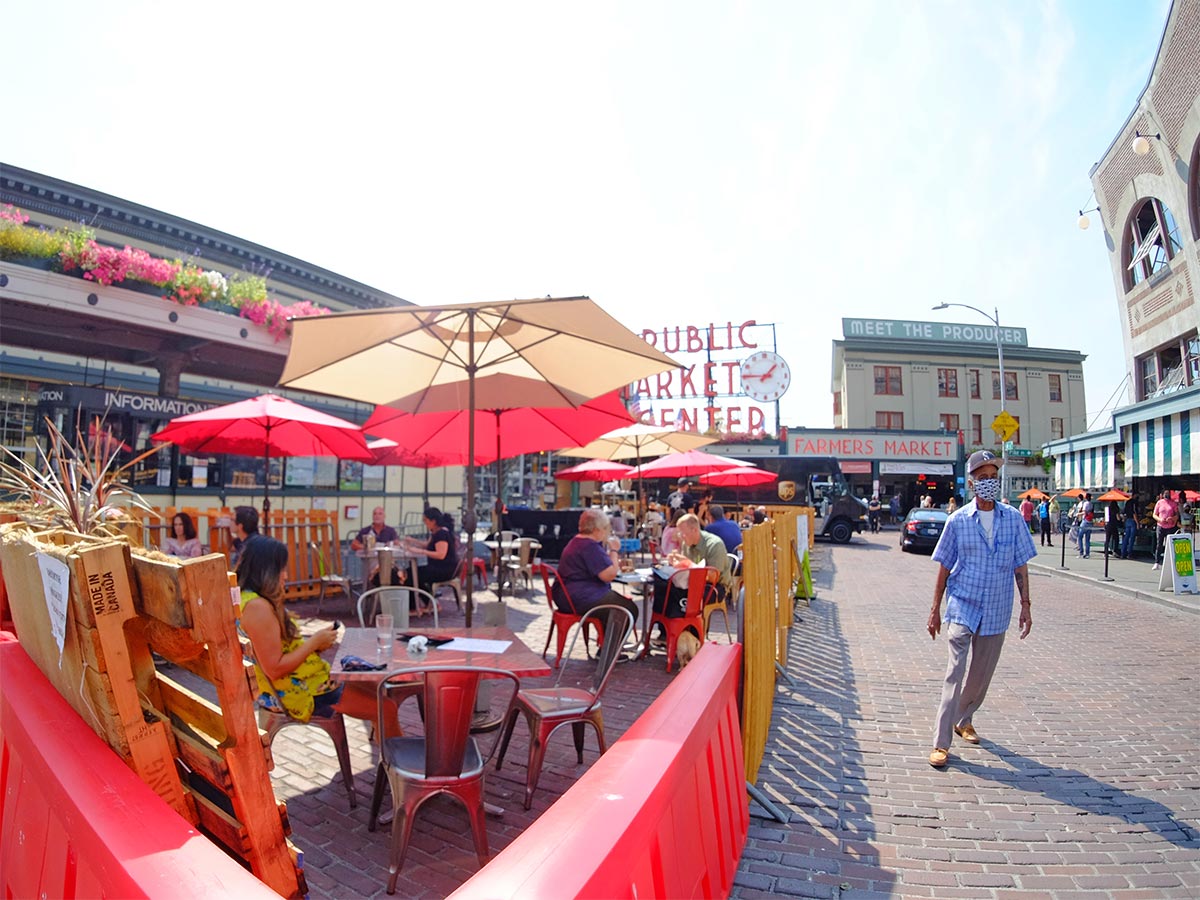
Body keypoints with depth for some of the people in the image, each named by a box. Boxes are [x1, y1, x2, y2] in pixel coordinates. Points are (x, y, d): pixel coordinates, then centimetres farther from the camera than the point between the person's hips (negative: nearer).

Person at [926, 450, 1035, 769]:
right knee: (955, 671, -9)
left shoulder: (1013, 518, 2)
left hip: (996, 611, 3)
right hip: (962, 607, -3)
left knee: (982, 673, 15)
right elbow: (944, 568, 2)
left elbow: (1021, 565, 7)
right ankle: (941, 742, -5)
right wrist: (935, 609, 2)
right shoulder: (958, 520, -3)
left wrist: (1025, 605, 3)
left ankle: (964, 720, 38)